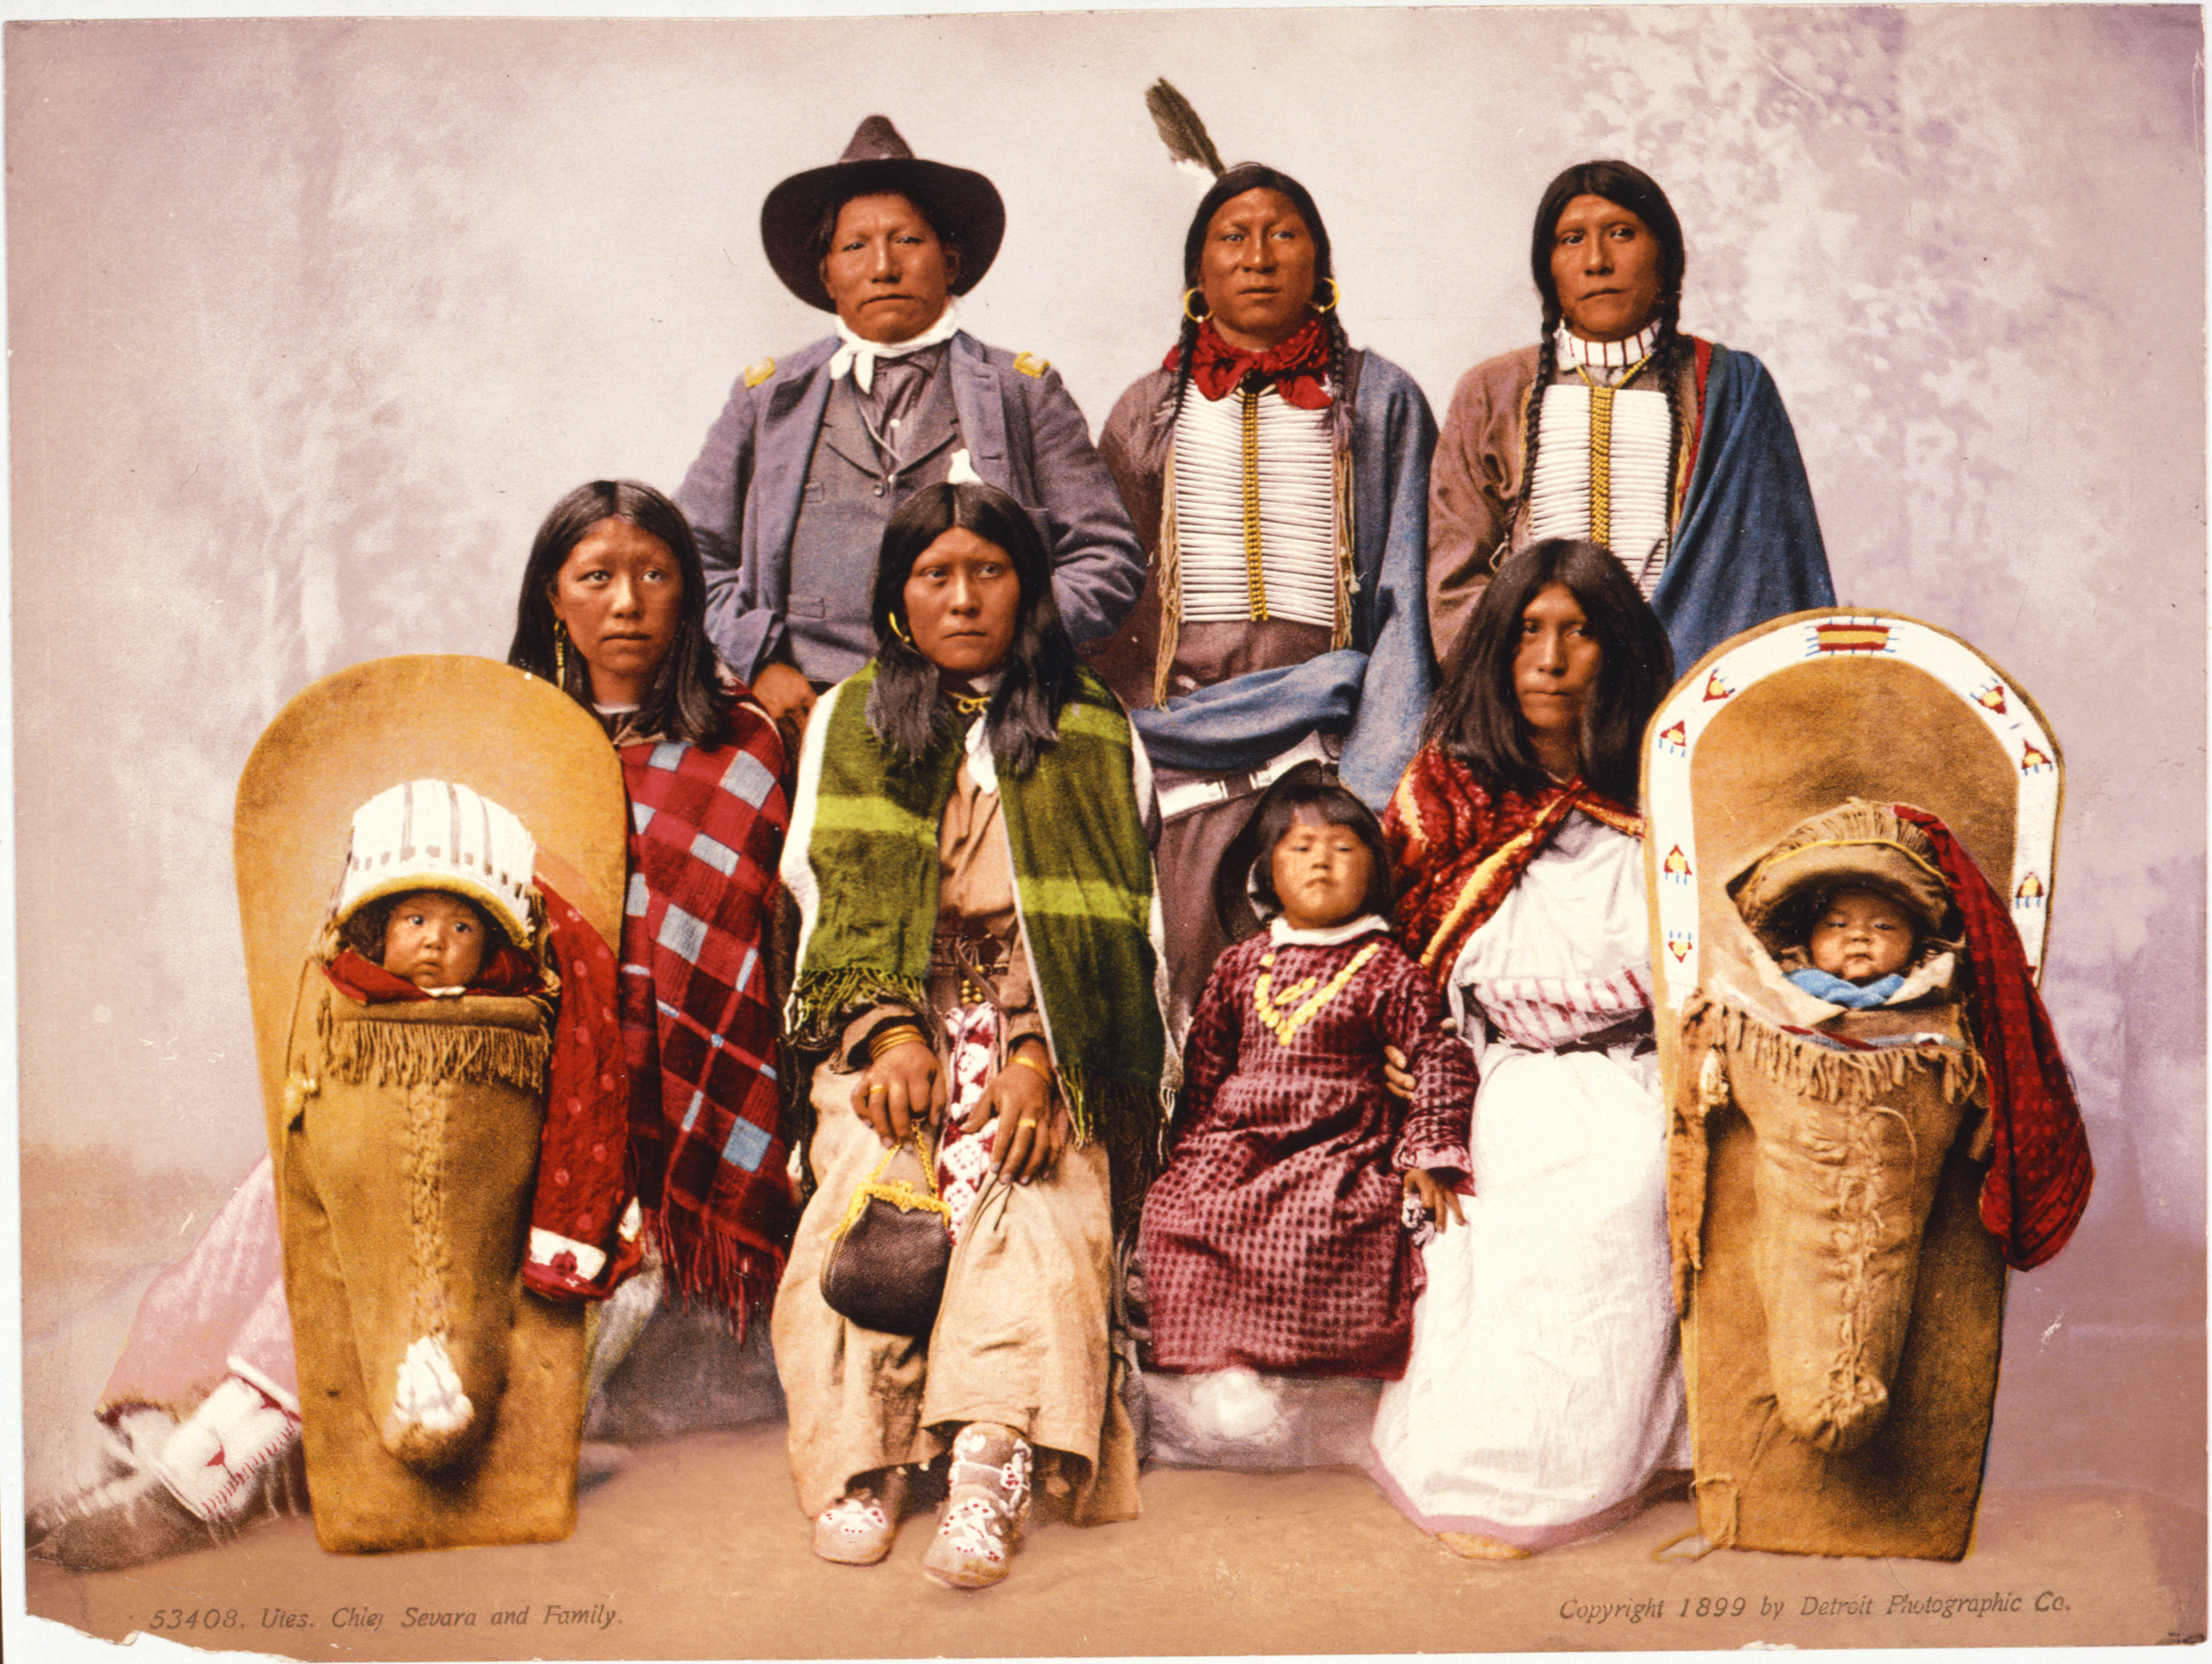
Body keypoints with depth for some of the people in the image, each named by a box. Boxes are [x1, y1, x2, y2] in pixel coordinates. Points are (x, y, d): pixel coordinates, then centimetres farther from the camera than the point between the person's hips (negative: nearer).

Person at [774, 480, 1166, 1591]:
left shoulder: (1097, 732, 14)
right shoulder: (849, 722, 19)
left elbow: (1115, 918, 4)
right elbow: (830, 897, 10)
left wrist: (1043, 1054, -13)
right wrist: (888, 1032, -8)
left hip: (1046, 1020, -1)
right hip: (894, 1011, 1)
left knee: (1035, 1180, -30)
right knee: (869, 1169, -29)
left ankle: (993, 1468, -41)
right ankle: (864, 1459, -31)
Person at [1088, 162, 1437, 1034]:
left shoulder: (1379, 398, 11)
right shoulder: (1151, 409, 17)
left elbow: (1405, 599, 6)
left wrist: (1374, 786, -4)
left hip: (1326, 733, -1)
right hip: (1190, 730, 1)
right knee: (1195, 984, -6)